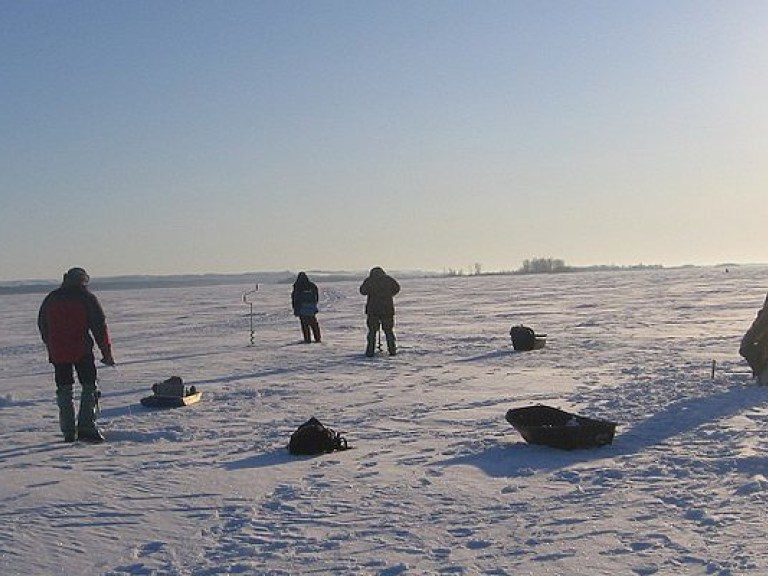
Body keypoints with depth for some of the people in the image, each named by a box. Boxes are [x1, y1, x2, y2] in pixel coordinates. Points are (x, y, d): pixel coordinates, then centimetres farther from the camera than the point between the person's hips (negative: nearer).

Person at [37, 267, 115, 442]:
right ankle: (86, 427, -7)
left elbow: (42, 326, 17)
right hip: (82, 350, -4)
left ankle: (68, 432, 10)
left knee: (64, 390, 10)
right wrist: (107, 353, -3)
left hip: (57, 353, 4)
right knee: (89, 387, 4)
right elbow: (100, 326, -6)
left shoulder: (51, 299, 10)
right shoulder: (87, 297, -3)